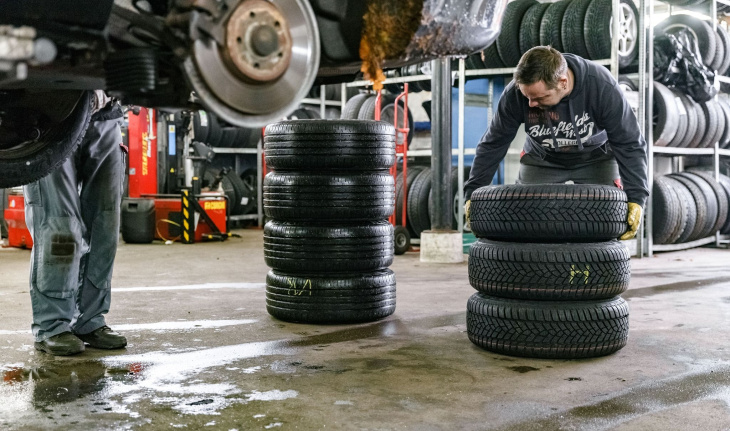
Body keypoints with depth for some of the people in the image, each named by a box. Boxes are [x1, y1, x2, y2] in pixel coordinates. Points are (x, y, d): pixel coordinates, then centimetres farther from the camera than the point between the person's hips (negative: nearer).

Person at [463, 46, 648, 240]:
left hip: (595, 157, -1)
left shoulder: (602, 87, -33)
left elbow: (630, 145, -25)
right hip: (541, 159, 2)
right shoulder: (515, 93, -28)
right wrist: (473, 192, -18)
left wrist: (636, 197, -33)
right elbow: (493, 144, -16)